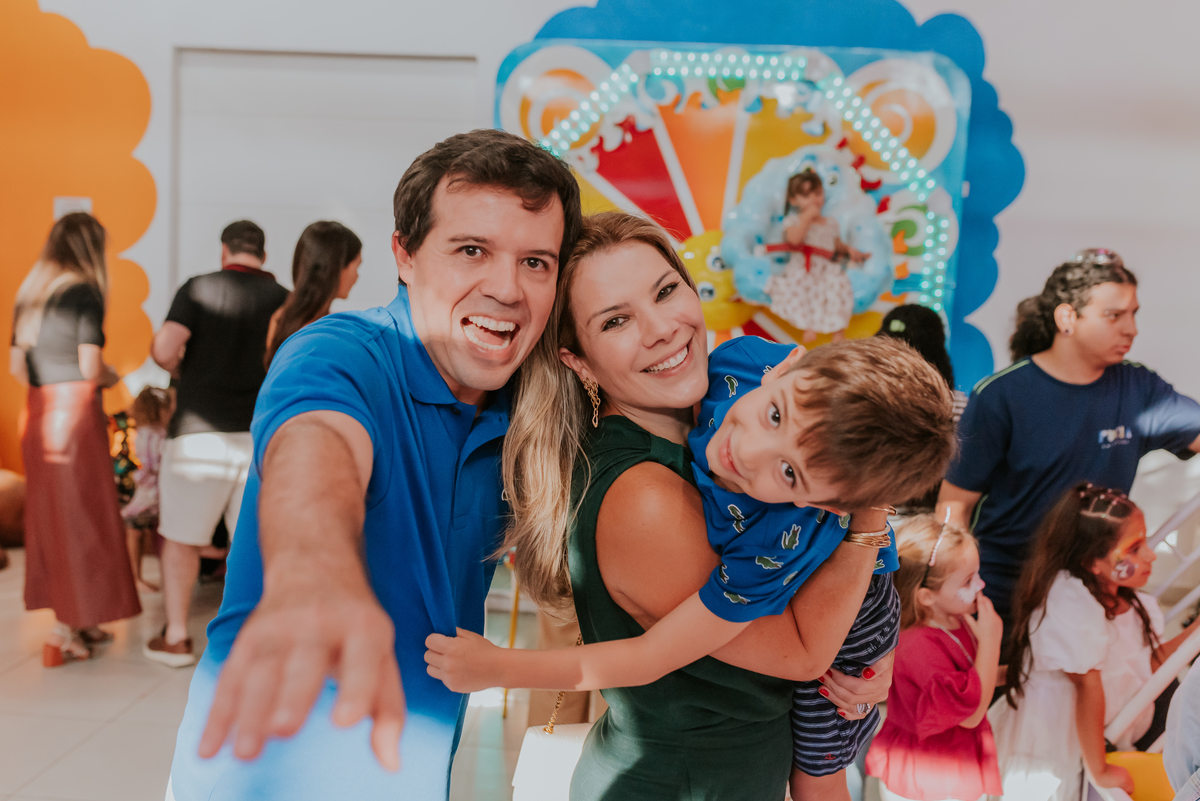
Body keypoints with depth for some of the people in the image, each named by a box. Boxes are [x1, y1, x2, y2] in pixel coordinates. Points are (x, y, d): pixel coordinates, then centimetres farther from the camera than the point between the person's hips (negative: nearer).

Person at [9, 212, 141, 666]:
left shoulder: (30, 295, 13)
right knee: (81, 517, 0)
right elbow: (90, 367, -15)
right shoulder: (85, 292, -9)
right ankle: (66, 630, 2)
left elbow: (16, 366, 14)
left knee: (49, 515, 12)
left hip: (37, 415, 7)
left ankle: (74, 621, 22)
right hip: (76, 412, -7)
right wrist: (112, 377, 4)